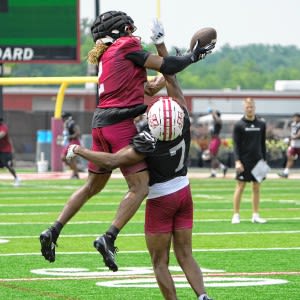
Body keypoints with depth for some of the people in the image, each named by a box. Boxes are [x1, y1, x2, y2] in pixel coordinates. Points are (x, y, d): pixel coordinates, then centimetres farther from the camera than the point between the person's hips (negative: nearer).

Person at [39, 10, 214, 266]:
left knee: (93, 186, 19)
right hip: (120, 123, -8)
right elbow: (166, 67, -2)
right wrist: (193, 56, 11)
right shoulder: (126, 46, -2)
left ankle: (53, 232, 16)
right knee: (140, 187, -7)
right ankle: (109, 238, -19)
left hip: (101, 124, 8)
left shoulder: (105, 55, 22)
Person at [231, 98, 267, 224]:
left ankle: (255, 215, 10)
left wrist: (264, 159, 10)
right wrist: (237, 161, -14)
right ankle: (236, 215, 2)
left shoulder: (261, 124, 9)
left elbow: (263, 143, 15)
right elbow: (236, 145, -5)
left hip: (257, 161, 4)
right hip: (244, 161, -4)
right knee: (240, 187, -2)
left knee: (256, 188, 5)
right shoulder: (239, 125, -2)